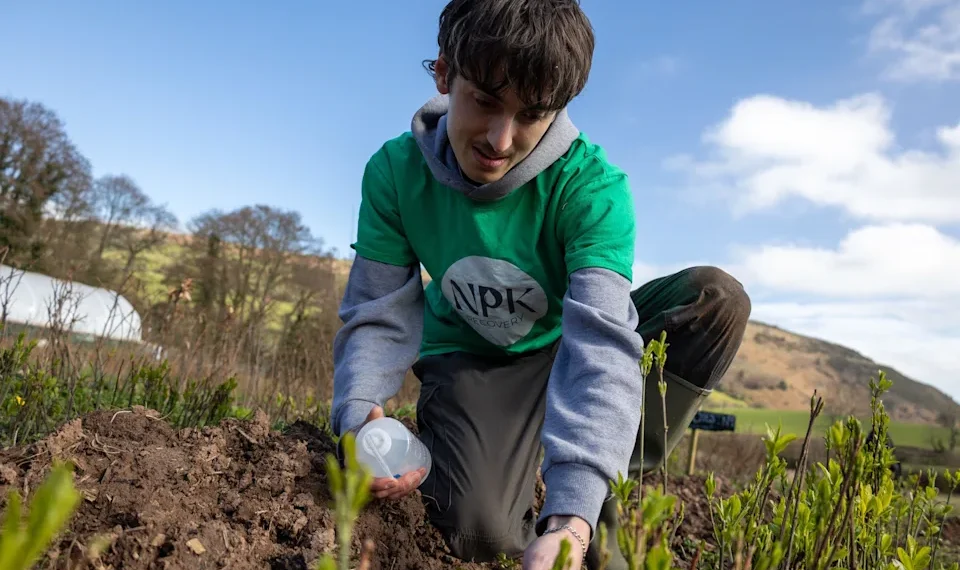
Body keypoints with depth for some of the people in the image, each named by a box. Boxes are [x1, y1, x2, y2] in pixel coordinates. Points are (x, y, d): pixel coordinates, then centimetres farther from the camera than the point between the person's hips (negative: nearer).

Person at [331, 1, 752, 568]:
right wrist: (359, 415, -37)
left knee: (716, 297, -25)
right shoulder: (396, 170, -18)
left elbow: (601, 340, -39)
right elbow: (380, 318, -15)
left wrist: (573, 513, -52)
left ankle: (609, 494, -12)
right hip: (469, 360, -1)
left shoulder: (591, 185, -26)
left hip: (564, 347, 1)